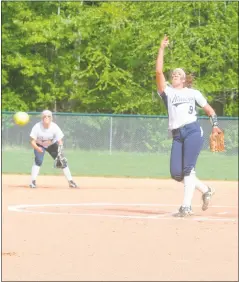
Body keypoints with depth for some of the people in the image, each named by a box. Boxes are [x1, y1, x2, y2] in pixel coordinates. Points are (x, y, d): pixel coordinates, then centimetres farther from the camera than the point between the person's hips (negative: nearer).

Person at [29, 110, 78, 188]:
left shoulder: (55, 127, -27)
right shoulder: (37, 127, -30)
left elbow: (60, 141, -25)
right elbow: (32, 141, -28)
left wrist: (60, 147, -46)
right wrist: (37, 148, -48)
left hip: (52, 145, 2)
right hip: (40, 145, -2)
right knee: (38, 160, -26)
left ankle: (71, 182, 5)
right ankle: (33, 182, -18)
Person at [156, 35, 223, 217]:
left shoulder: (193, 93, 17)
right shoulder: (167, 92, 18)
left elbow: (208, 109, 19)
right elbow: (159, 72, 7)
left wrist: (215, 125, 4)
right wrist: (162, 49, 6)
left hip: (193, 132, -3)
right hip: (177, 136, 3)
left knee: (188, 168, -13)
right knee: (176, 173, -4)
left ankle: (187, 206, -12)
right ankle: (205, 190, 17)